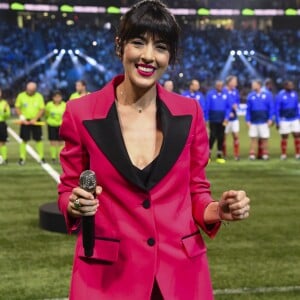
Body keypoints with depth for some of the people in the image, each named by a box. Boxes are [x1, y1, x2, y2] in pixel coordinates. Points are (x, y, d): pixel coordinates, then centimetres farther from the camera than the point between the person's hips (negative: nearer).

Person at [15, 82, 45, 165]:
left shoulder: (39, 96, -2)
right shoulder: (21, 96, -2)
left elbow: (42, 110, -2)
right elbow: (17, 108, 2)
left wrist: (35, 119, -14)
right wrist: (21, 117, -12)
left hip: (35, 121, 0)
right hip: (25, 121, 0)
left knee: (39, 139, 1)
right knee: (24, 140, 0)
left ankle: (41, 157, 9)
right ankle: (22, 158, 6)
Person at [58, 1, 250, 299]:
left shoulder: (189, 114, -1)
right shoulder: (80, 113, -6)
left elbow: (196, 193, 8)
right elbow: (68, 191, 3)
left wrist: (218, 210, -13)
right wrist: (75, 205, -18)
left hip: (181, 273, 2)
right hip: (108, 275, -1)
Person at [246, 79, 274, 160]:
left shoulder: (267, 95, -1)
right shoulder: (250, 96, 5)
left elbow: (271, 108, 0)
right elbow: (248, 109, 7)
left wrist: (270, 119, -5)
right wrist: (248, 120, 2)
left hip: (264, 121, -1)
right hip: (253, 122, 2)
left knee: (265, 138, 4)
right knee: (253, 138, 2)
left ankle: (265, 154, 11)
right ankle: (252, 154, 5)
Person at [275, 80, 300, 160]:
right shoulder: (280, 96, -11)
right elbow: (277, 110, -8)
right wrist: (277, 122, -8)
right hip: (284, 120, -4)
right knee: (284, 137, 2)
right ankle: (283, 154, 13)